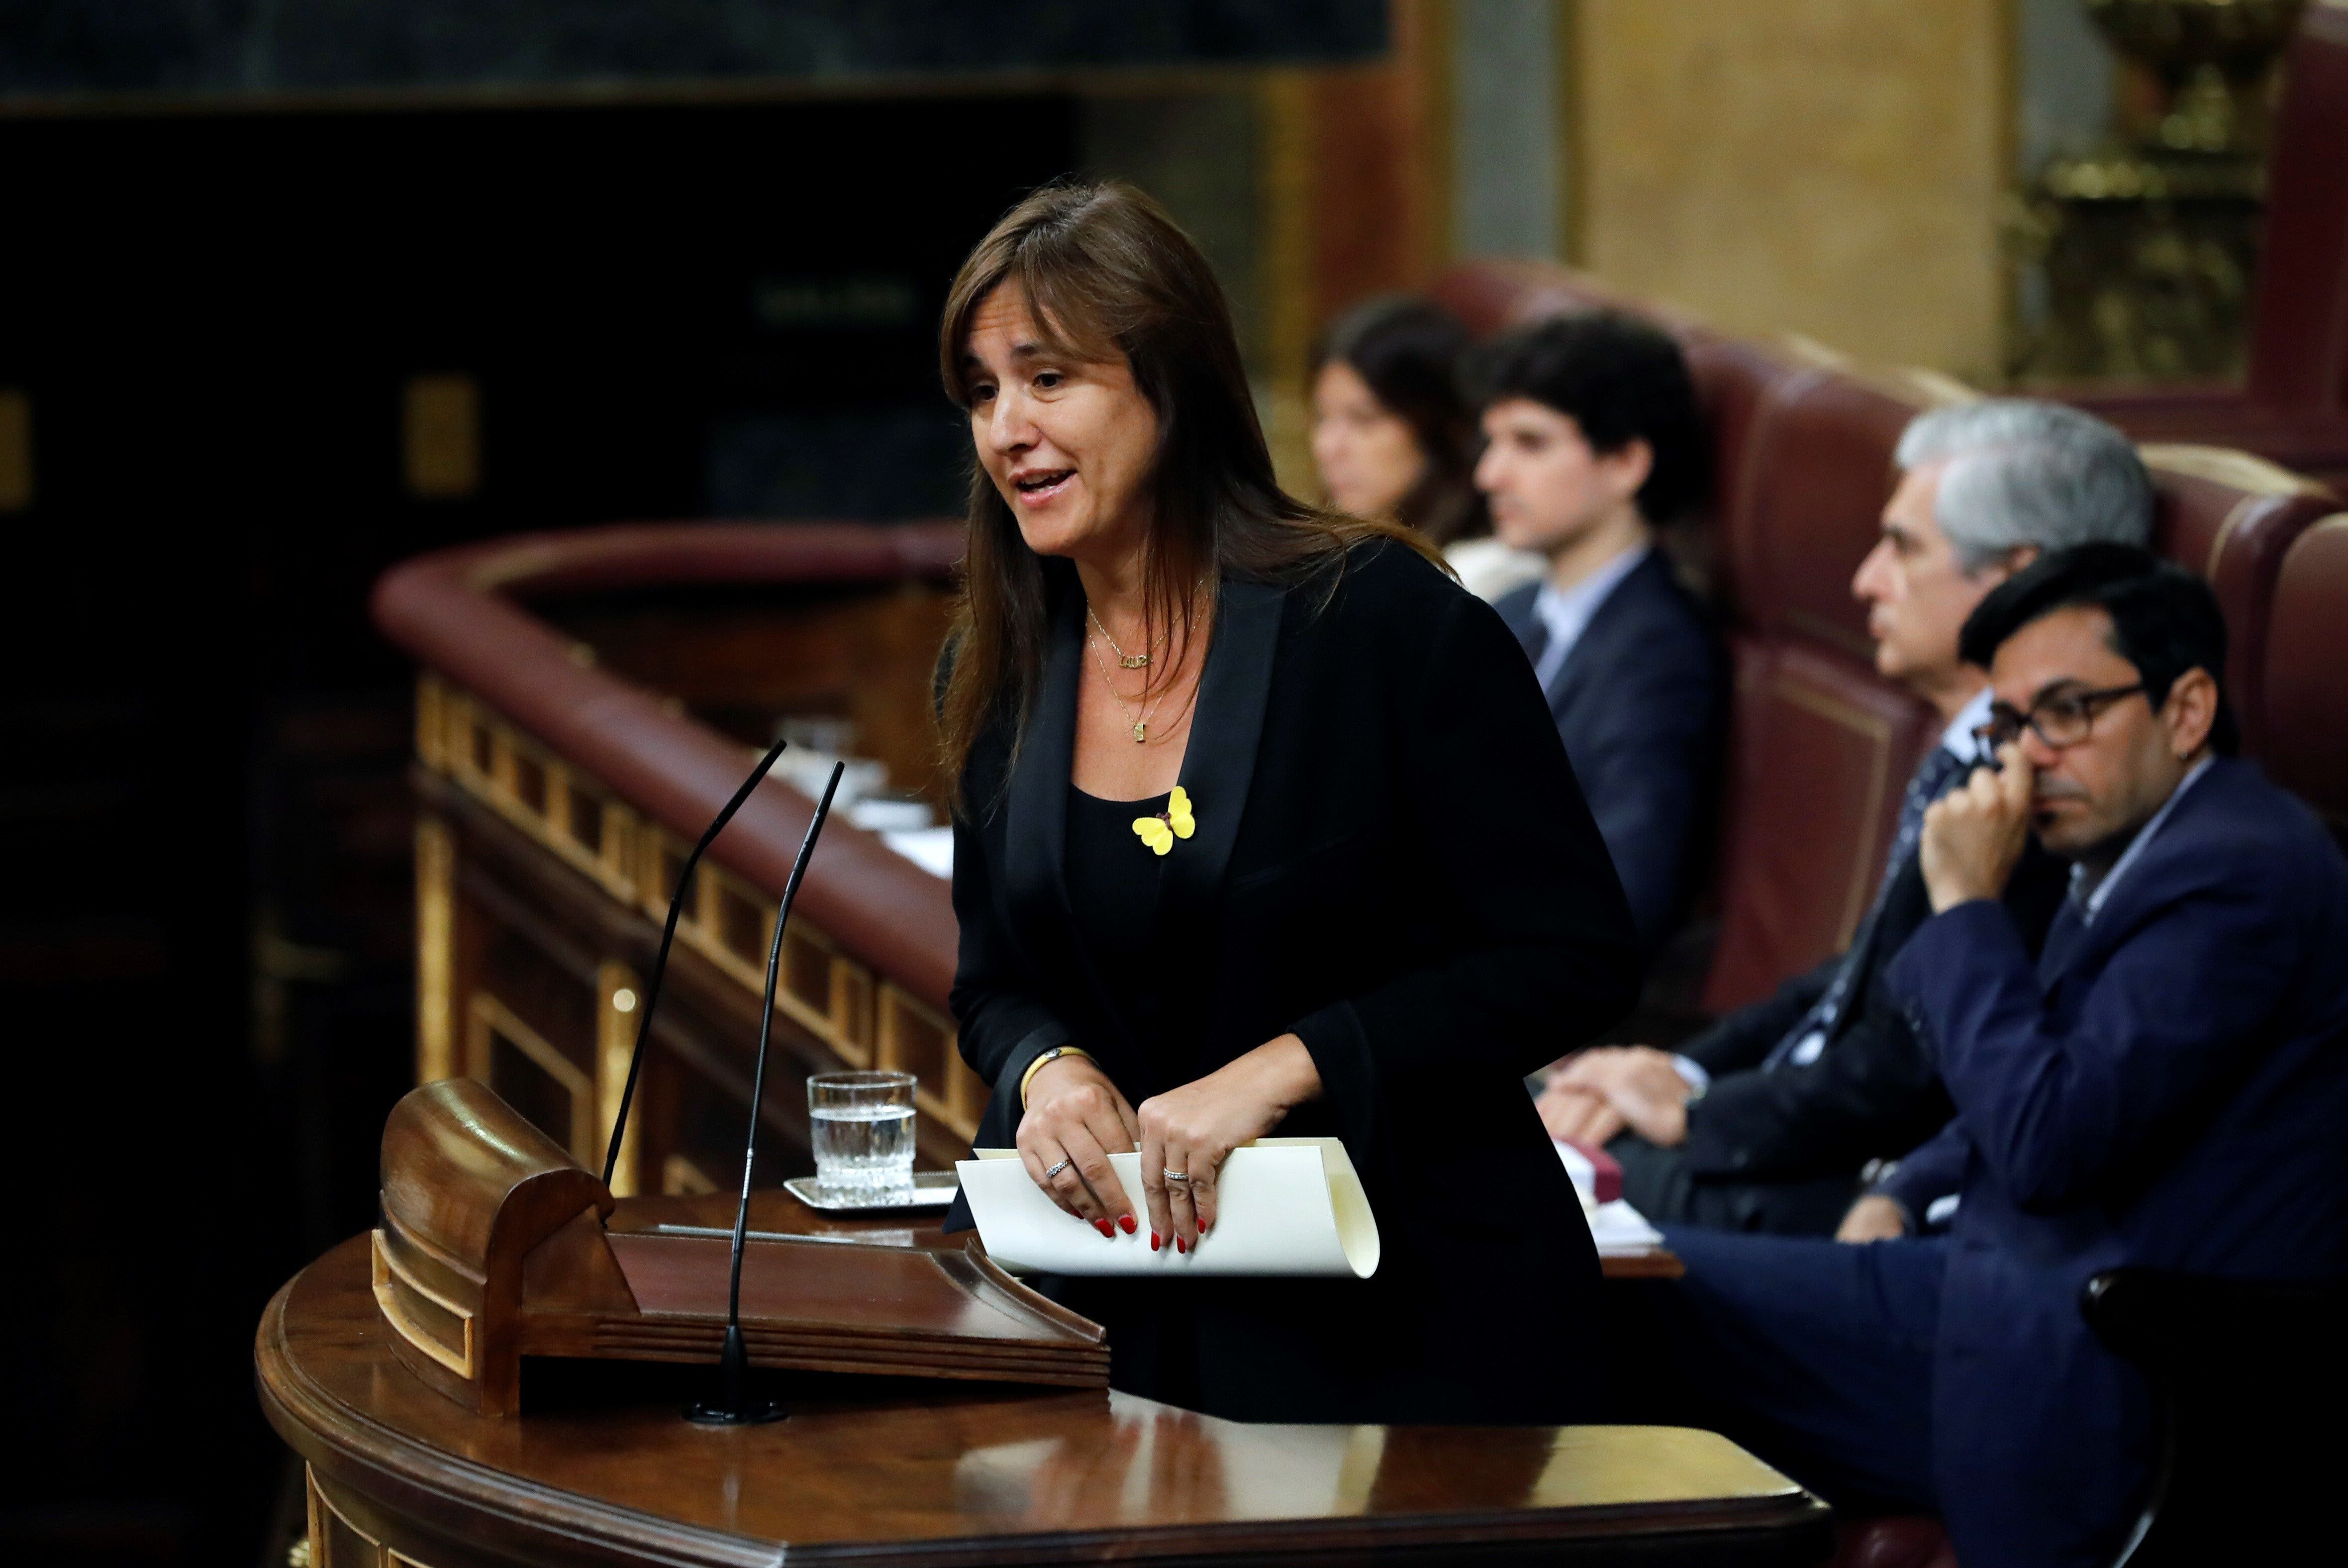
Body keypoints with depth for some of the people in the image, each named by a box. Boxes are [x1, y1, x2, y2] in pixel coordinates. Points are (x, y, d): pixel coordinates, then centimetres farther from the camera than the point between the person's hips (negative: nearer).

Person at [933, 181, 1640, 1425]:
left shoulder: (1382, 619, -8)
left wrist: (1279, 1071, -17)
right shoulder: (998, 678, 9)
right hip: (1123, 1315, 4)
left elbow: (1574, 959, -9)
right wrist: (1047, 1070, -5)